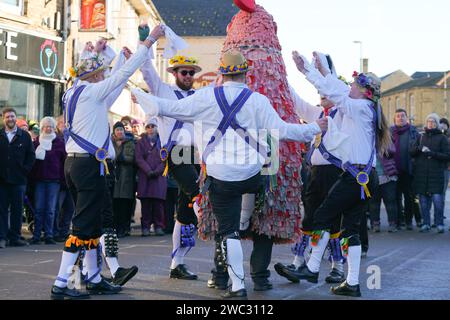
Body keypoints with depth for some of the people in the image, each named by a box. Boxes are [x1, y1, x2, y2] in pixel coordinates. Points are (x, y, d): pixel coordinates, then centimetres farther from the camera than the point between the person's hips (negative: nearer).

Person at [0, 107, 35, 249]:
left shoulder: (24, 136, 6)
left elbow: (31, 155, 8)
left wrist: (25, 170, -2)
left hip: (18, 180, 0)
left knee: (17, 210, 4)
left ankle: (15, 237, 10)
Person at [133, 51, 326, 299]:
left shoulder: (207, 97, -2)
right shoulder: (258, 100, -3)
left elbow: (173, 108, 0)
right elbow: (281, 130, -4)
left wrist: (140, 96, 15)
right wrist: (314, 128, 11)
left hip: (220, 177, -1)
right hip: (252, 175, 1)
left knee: (229, 231, 3)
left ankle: (237, 286, 2)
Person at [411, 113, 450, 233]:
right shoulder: (421, 137, 17)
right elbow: (412, 152, 10)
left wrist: (432, 154, -13)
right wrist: (419, 148, -10)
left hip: (436, 175, -3)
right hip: (421, 174, 3)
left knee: (438, 199, -11)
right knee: (424, 200, 3)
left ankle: (439, 224, -3)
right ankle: (426, 223, 12)